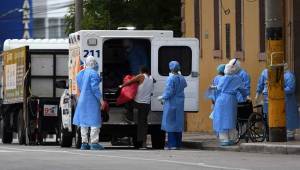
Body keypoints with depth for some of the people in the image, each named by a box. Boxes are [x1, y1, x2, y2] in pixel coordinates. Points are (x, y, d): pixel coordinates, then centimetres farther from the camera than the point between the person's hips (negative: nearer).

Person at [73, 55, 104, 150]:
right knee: (94, 121, -4)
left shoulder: (80, 74, 12)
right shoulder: (93, 73, -13)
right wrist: (100, 98, -13)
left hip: (82, 100, 8)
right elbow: (94, 88, -19)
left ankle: (84, 142, 11)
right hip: (92, 100, -8)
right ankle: (94, 143, -7)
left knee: (83, 121, 11)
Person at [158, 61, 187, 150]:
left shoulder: (171, 78, -17)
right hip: (180, 104, 7)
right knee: (178, 123, 11)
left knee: (170, 123, -3)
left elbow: (169, 92, -19)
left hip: (171, 103, -7)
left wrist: (162, 97, -4)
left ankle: (172, 144, -6)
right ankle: (178, 144, 14)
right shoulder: (182, 78, 5)